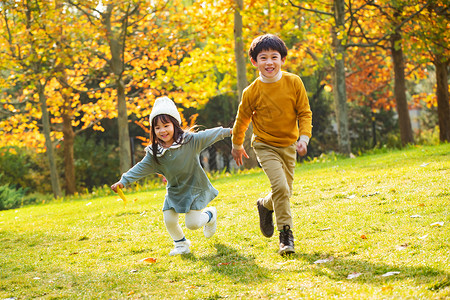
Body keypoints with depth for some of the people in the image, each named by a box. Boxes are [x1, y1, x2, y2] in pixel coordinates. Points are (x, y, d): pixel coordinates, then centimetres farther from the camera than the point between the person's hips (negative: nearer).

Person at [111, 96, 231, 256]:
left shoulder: (190, 140, -17)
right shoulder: (154, 153, -8)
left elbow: (209, 135, -11)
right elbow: (141, 168, -7)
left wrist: (228, 131, -13)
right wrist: (123, 181, -16)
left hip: (194, 187, -4)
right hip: (174, 191, 4)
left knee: (192, 223, -8)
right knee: (169, 221, -3)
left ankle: (210, 214, 26)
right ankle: (181, 243, 27)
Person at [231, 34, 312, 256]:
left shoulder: (294, 83, -10)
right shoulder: (252, 92, -13)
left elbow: (304, 113, -1)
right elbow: (242, 119, 4)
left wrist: (304, 137, -15)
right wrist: (237, 145, 15)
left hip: (288, 145, 3)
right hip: (265, 146, -3)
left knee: (285, 192, 11)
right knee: (280, 187, -20)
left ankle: (265, 205, 45)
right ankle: (286, 234, -6)